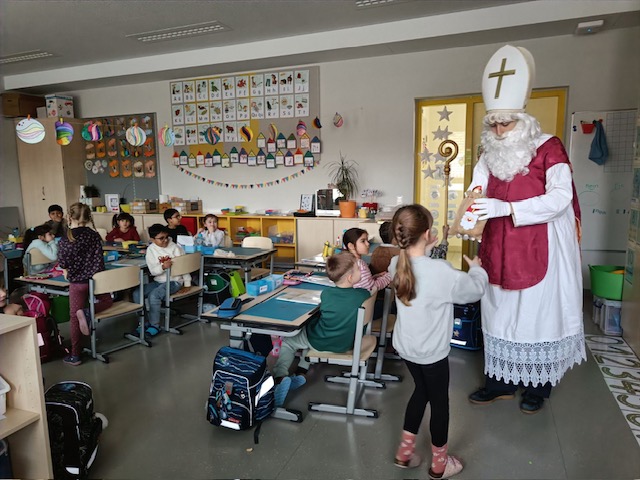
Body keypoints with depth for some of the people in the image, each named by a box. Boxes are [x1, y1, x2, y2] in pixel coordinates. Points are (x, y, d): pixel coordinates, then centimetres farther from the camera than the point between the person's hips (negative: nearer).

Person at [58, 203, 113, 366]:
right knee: (107, 300, 28)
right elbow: (99, 259, 1)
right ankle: (88, 311, -5)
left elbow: (63, 264, -8)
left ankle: (75, 356, 12)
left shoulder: (65, 240, -12)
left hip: (77, 282, -1)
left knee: (74, 318, 8)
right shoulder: (94, 235, -3)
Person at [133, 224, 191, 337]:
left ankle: (155, 325, -14)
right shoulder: (151, 250, 0)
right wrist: (163, 267, -28)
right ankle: (144, 321, 2)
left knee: (154, 295, -28)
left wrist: (187, 283, -1)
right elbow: (153, 271, -7)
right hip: (158, 281, 4)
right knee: (137, 293, -13)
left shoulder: (175, 248, -6)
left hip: (174, 281, -4)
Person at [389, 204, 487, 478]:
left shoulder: (396, 265, -9)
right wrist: (476, 268, 7)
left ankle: (405, 452, 37)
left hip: (405, 346, 6)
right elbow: (476, 289, -11)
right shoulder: (441, 271, -28)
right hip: (432, 352, -6)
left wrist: (424, 248, 12)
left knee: (421, 391, 27)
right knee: (439, 402, 16)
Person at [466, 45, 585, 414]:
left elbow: (560, 197, -19)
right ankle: (502, 380, 23)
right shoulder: (490, 156, 7)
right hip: (500, 251, 5)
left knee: (538, 312, 5)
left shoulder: (548, 148, -8)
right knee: (500, 312, 9)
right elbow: (476, 196, 0)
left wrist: (506, 208, -30)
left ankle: (538, 385, 22)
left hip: (540, 249, -5)